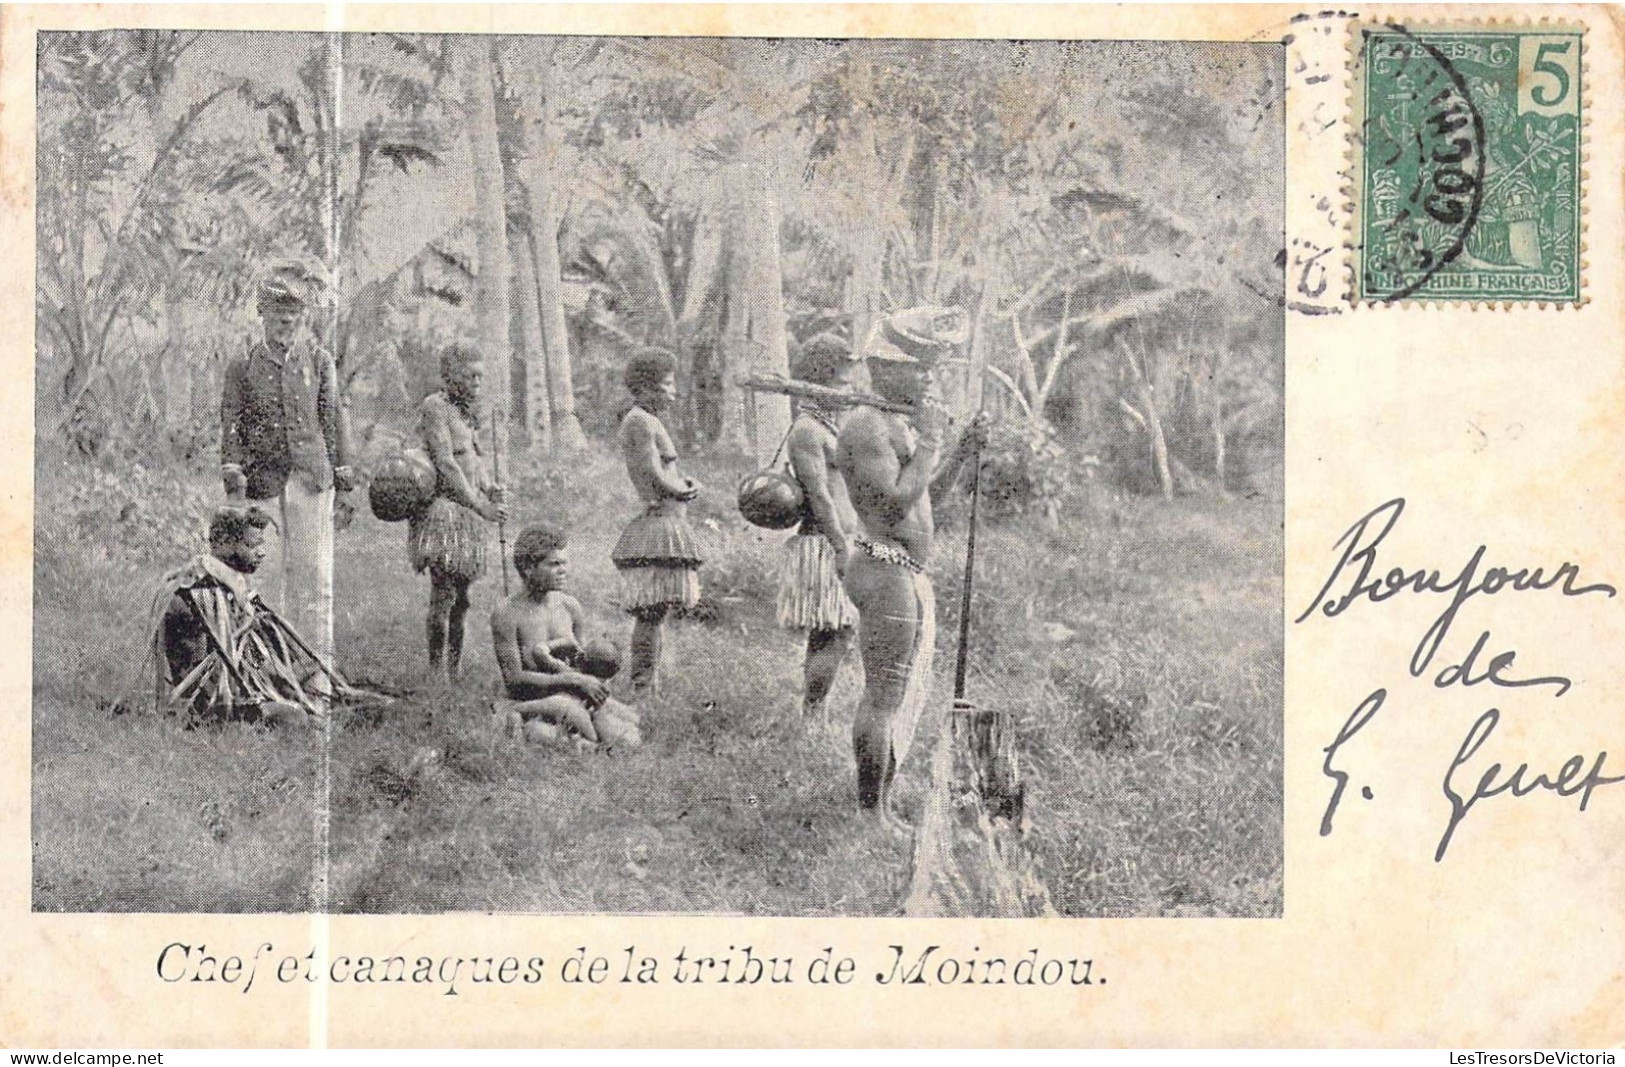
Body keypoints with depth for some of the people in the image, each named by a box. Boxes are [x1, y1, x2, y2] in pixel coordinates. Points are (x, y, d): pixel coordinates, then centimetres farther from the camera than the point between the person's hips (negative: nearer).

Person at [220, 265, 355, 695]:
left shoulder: (318, 360, 8)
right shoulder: (243, 366, 6)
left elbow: (334, 418, 10)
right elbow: (232, 425, 3)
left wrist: (344, 478, 6)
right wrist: (233, 477, -8)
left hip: (311, 476, 0)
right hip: (263, 478, 0)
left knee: (314, 570, -2)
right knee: (267, 569, 1)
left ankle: (318, 657, 3)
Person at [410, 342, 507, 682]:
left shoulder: (467, 410, 17)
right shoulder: (434, 406, -10)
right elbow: (445, 463, -17)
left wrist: (490, 488, -1)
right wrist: (480, 505, -21)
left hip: (468, 512, 8)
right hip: (442, 506, -8)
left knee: (461, 597, 8)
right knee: (443, 594, -12)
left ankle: (455, 673, 12)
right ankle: (435, 673, -9)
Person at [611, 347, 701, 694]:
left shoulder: (646, 420, 19)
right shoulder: (640, 421, -12)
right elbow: (655, 476, -18)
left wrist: (682, 483, 3)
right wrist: (685, 490, -2)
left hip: (666, 525, 10)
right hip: (660, 522, -10)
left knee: (653, 615, 11)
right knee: (651, 616, -10)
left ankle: (647, 689, 14)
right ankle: (643, 688, -9)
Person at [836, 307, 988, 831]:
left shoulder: (898, 423, 17)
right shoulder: (865, 426, -15)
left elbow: (926, 490, 24)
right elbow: (898, 499, -23)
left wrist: (963, 450, 11)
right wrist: (929, 439, -16)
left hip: (911, 574, 11)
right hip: (884, 569, -11)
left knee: (906, 694, 15)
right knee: (884, 697, -7)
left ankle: (881, 804, 23)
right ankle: (870, 813, -2)